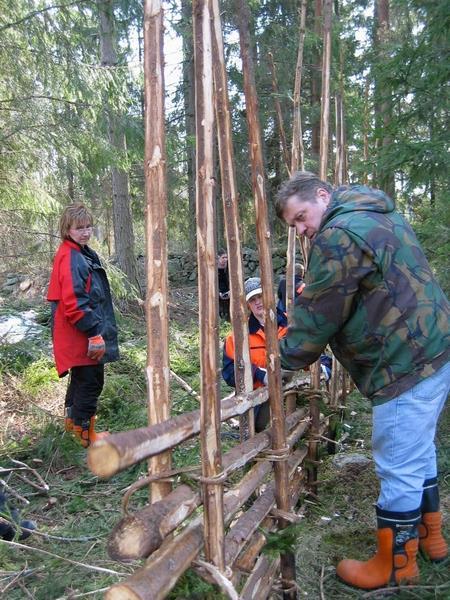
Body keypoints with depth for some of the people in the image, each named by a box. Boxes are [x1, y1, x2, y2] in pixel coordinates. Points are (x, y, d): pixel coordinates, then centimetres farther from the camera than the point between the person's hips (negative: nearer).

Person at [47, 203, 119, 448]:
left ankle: (73, 419, 41)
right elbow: (74, 304, -25)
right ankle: (85, 433, 13)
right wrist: (95, 333, -23)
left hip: (82, 335, 10)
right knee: (91, 381, 0)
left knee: (82, 377, 24)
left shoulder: (84, 253, 12)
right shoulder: (71, 258, -19)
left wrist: (96, 329, 21)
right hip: (82, 335, -10)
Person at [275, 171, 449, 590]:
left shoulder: (339, 235, -16)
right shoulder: (377, 216, 16)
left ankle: (395, 565, 18)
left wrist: (284, 359, 1)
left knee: (398, 468, 2)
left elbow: (317, 315, -13)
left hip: (407, 365, -11)